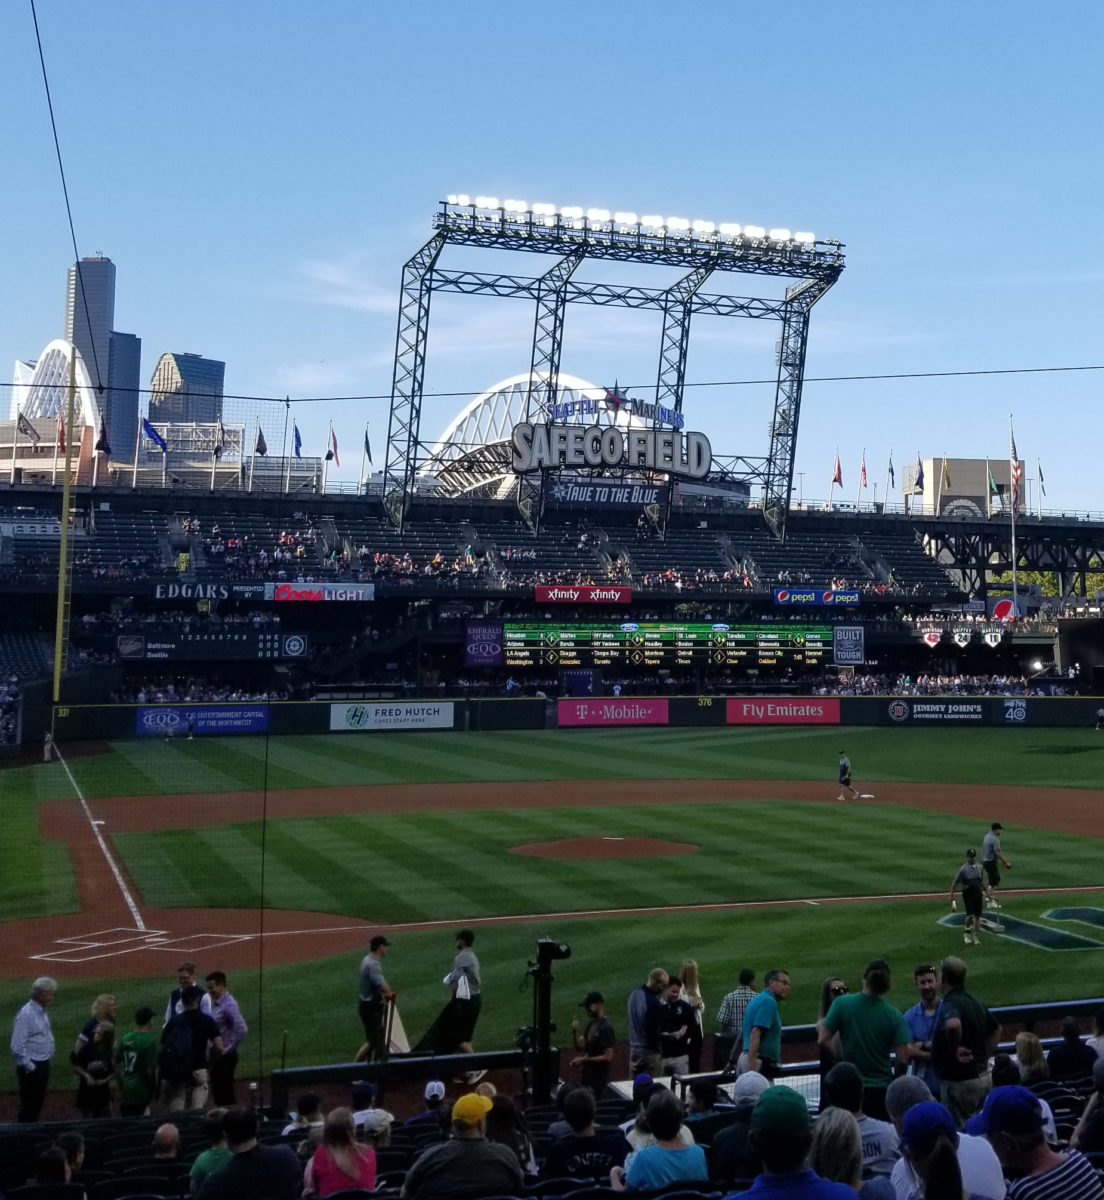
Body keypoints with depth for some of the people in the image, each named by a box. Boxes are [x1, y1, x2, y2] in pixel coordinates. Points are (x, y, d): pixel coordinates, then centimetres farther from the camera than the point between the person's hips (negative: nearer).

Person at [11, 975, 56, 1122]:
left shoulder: (43, 1012, 7)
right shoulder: (26, 1014, -20)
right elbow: (17, 1046, -22)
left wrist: (44, 1065, 13)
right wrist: (30, 1067, -17)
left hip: (43, 1065, 8)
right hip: (31, 1068, -8)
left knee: (37, 1104, 16)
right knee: (29, 1105, 0)